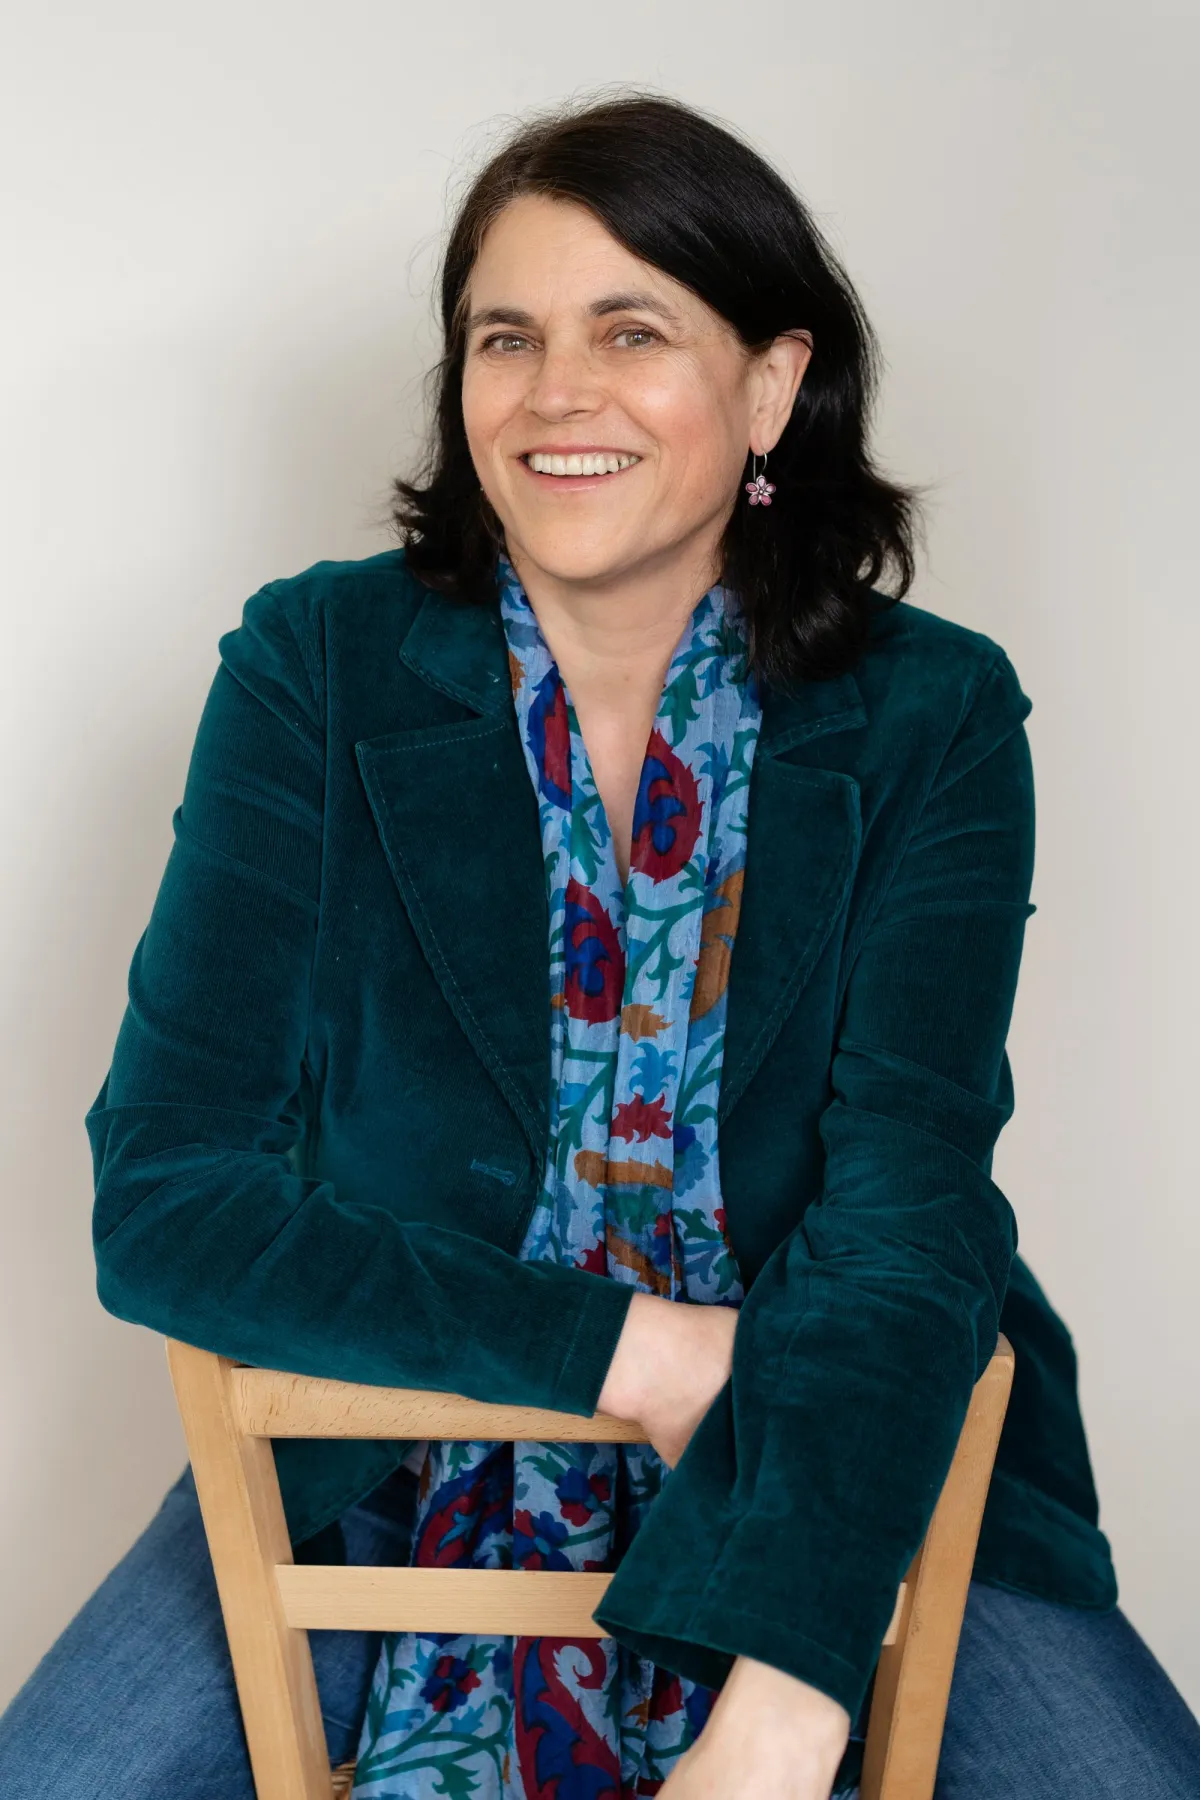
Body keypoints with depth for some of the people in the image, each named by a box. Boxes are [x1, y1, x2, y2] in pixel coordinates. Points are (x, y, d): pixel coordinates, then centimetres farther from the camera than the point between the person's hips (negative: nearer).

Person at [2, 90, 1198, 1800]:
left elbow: (906, 1220, -17)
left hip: (845, 1478, 1)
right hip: (392, 1454, 0)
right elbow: (164, 1198, -10)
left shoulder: (930, 717, -7)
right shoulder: (317, 669, -6)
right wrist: (626, 1350, -20)